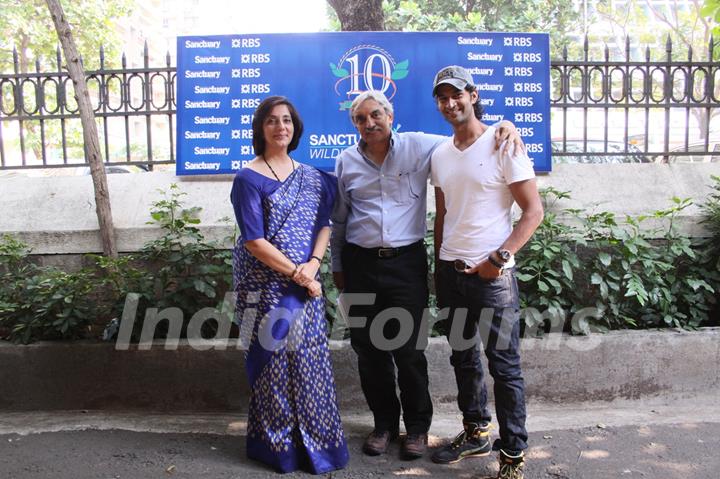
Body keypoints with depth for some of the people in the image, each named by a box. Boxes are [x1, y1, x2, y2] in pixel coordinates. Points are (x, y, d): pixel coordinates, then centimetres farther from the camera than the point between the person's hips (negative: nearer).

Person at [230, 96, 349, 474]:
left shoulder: (310, 176, 11)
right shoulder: (249, 179, -6)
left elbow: (323, 223, 9)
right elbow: (254, 241, -13)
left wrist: (313, 264, -8)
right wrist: (296, 273, -14)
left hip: (305, 282, 5)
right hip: (266, 284, -5)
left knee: (310, 359, 8)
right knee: (273, 358, 2)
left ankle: (314, 441, 24)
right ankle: (277, 445, 19)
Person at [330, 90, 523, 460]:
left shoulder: (418, 146, 0)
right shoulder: (346, 161, 8)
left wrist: (505, 126, -14)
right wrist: (337, 266, 17)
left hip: (406, 263, -3)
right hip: (360, 265, 3)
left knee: (408, 349, 0)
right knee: (367, 348, 8)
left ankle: (417, 426, 22)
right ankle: (384, 422, 28)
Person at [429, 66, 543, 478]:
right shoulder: (440, 155, 11)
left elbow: (534, 211, -9)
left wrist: (499, 258, -16)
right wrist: (439, 264, 12)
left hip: (492, 274, -6)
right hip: (451, 271, 6)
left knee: (504, 366, 1)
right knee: (463, 358, 16)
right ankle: (476, 433, 34)